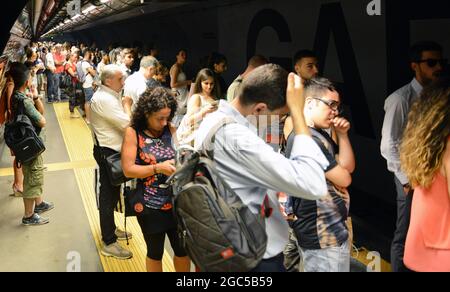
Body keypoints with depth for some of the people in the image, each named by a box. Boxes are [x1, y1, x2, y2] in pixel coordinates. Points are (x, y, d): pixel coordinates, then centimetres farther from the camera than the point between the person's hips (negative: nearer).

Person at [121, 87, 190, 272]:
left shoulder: (171, 130, 0)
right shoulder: (133, 133, -9)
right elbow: (128, 170, -13)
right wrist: (158, 168, -22)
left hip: (176, 202, 3)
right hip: (150, 205, -3)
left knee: (183, 250, 14)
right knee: (155, 252, 16)